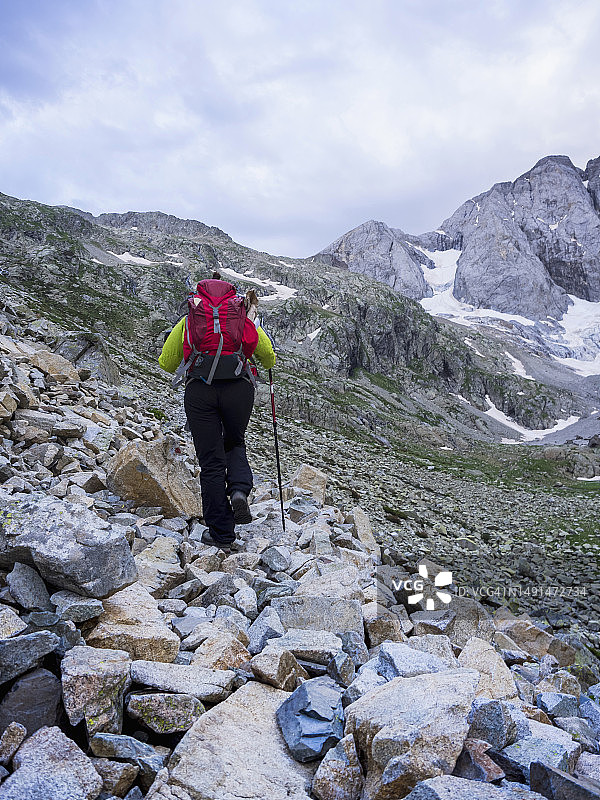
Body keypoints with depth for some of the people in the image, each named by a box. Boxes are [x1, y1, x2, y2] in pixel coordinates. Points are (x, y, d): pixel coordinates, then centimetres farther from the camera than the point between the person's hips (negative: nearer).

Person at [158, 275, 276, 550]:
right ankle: (239, 490, -3)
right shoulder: (244, 318, 18)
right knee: (235, 444, 26)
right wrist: (266, 366, 39)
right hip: (238, 388, 1)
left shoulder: (189, 319, 18)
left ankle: (221, 533, 10)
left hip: (199, 390, 0)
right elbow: (268, 357, 17)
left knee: (211, 462, 6)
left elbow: (166, 363, 17)